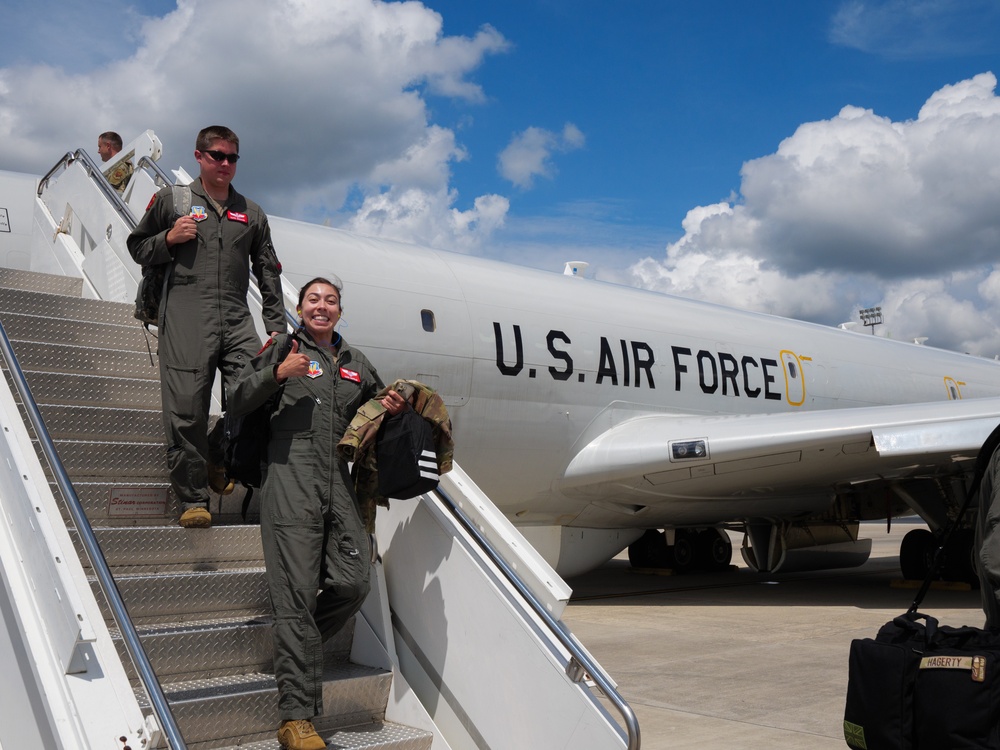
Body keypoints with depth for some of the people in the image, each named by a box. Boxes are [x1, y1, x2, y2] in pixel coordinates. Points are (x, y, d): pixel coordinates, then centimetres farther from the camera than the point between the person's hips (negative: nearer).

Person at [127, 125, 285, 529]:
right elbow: (137, 247, 17)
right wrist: (169, 239, -3)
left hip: (237, 319, 3)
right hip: (184, 318, -2)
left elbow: (269, 274, 20)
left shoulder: (251, 213, 21)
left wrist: (276, 327, 11)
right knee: (186, 409, -8)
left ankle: (216, 458, 17)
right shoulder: (171, 199, 14)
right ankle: (192, 499, 4)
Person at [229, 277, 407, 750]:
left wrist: (392, 409, 9)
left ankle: (292, 645, 21)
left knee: (352, 584, -8)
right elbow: (238, 404, 5)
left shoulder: (355, 363, 23)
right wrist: (277, 373, -11)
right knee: (297, 595, -9)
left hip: (339, 485, 5)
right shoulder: (285, 349, 10)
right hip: (291, 482, -5)